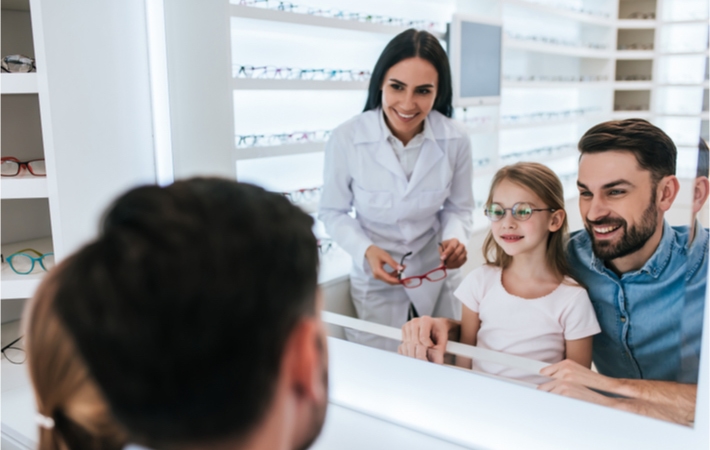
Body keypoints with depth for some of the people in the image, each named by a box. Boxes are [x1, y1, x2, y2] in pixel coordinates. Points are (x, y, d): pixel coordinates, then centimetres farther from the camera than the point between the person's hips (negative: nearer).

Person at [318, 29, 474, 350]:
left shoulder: (455, 140, -15)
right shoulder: (346, 139, -21)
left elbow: (458, 207, 0)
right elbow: (333, 212, -8)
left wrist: (455, 238, -21)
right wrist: (366, 250, -24)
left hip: (437, 278, 2)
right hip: (376, 280, -1)